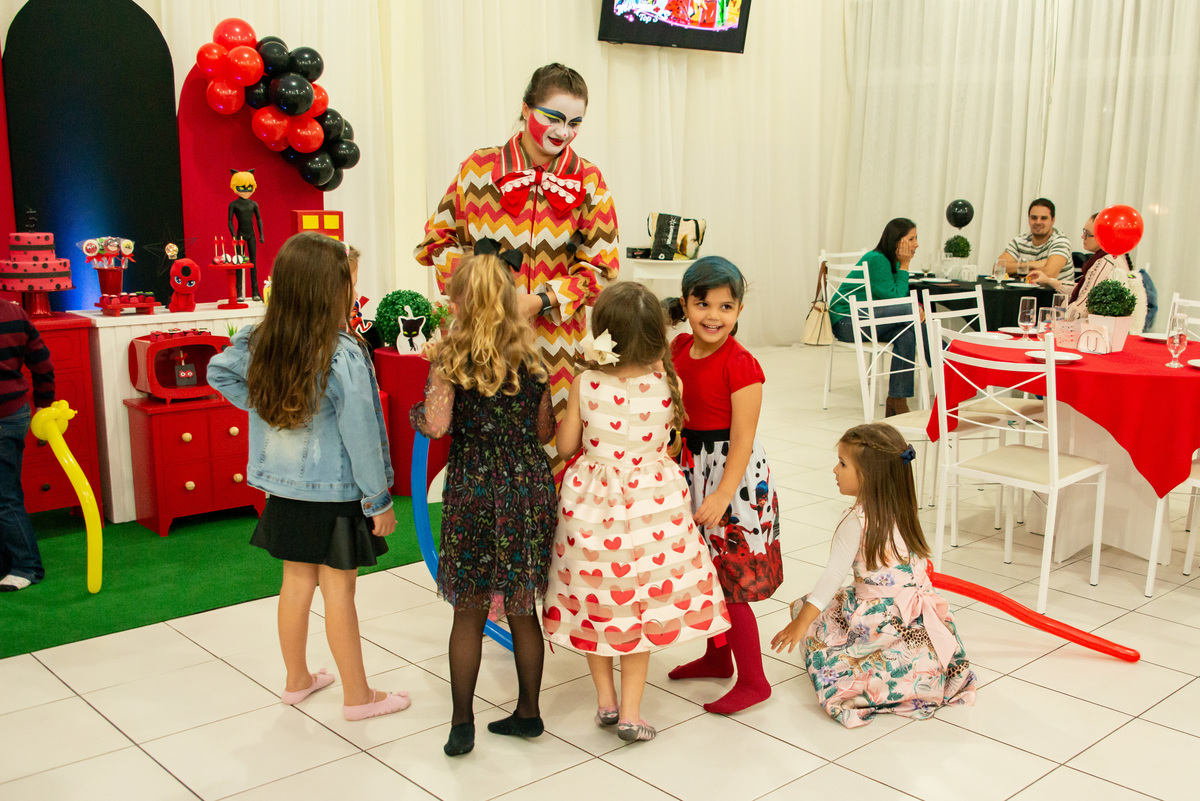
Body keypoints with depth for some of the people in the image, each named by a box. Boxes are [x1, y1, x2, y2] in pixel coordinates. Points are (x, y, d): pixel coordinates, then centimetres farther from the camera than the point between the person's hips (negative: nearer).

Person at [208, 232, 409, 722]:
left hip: (284, 489, 6)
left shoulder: (258, 342, -3)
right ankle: (357, 696, 19)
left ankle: (297, 680, 35)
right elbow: (361, 435, -18)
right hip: (334, 493, -6)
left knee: (297, 581, 18)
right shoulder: (344, 356, -22)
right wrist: (380, 500, -9)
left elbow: (219, 372, 16)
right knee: (338, 590, 5)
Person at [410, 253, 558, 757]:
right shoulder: (531, 357, 3)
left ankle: (462, 723, 14)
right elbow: (545, 431, 5)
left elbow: (437, 426, -15)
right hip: (528, 486, 3)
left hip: (473, 488, -3)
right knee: (522, 609, 14)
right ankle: (528, 712, 24)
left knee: (469, 612, 8)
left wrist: (416, 411, 6)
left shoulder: (449, 356, -7)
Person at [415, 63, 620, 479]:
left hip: (557, 341, 0)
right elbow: (438, 241, 9)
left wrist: (539, 300, -11)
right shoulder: (480, 168, 3)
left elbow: (599, 269, 2)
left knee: (553, 450, -1)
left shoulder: (588, 181, 4)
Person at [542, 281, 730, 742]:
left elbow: (566, 444, -4)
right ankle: (630, 711, 14)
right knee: (641, 604, 12)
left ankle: (605, 699, 28)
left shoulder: (586, 384, -13)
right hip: (650, 500, 0)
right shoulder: (668, 385, -14)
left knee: (595, 599, 17)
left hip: (592, 500, 1)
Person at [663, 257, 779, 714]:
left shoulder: (740, 364, -19)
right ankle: (717, 658, 38)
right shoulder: (678, 349, 1)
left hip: (731, 474, -7)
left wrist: (723, 495, -26)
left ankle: (752, 680, 14)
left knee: (731, 584, -1)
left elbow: (742, 439, -21)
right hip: (690, 470, 7)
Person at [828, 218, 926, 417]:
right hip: (846, 323, -9)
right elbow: (895, 297, -19)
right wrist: (904, 266, -11)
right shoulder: (876, 260, -16)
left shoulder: (892, 262, 11)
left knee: (907, 335, -22)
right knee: (906, 311, -27)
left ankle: (896, 402, -21)